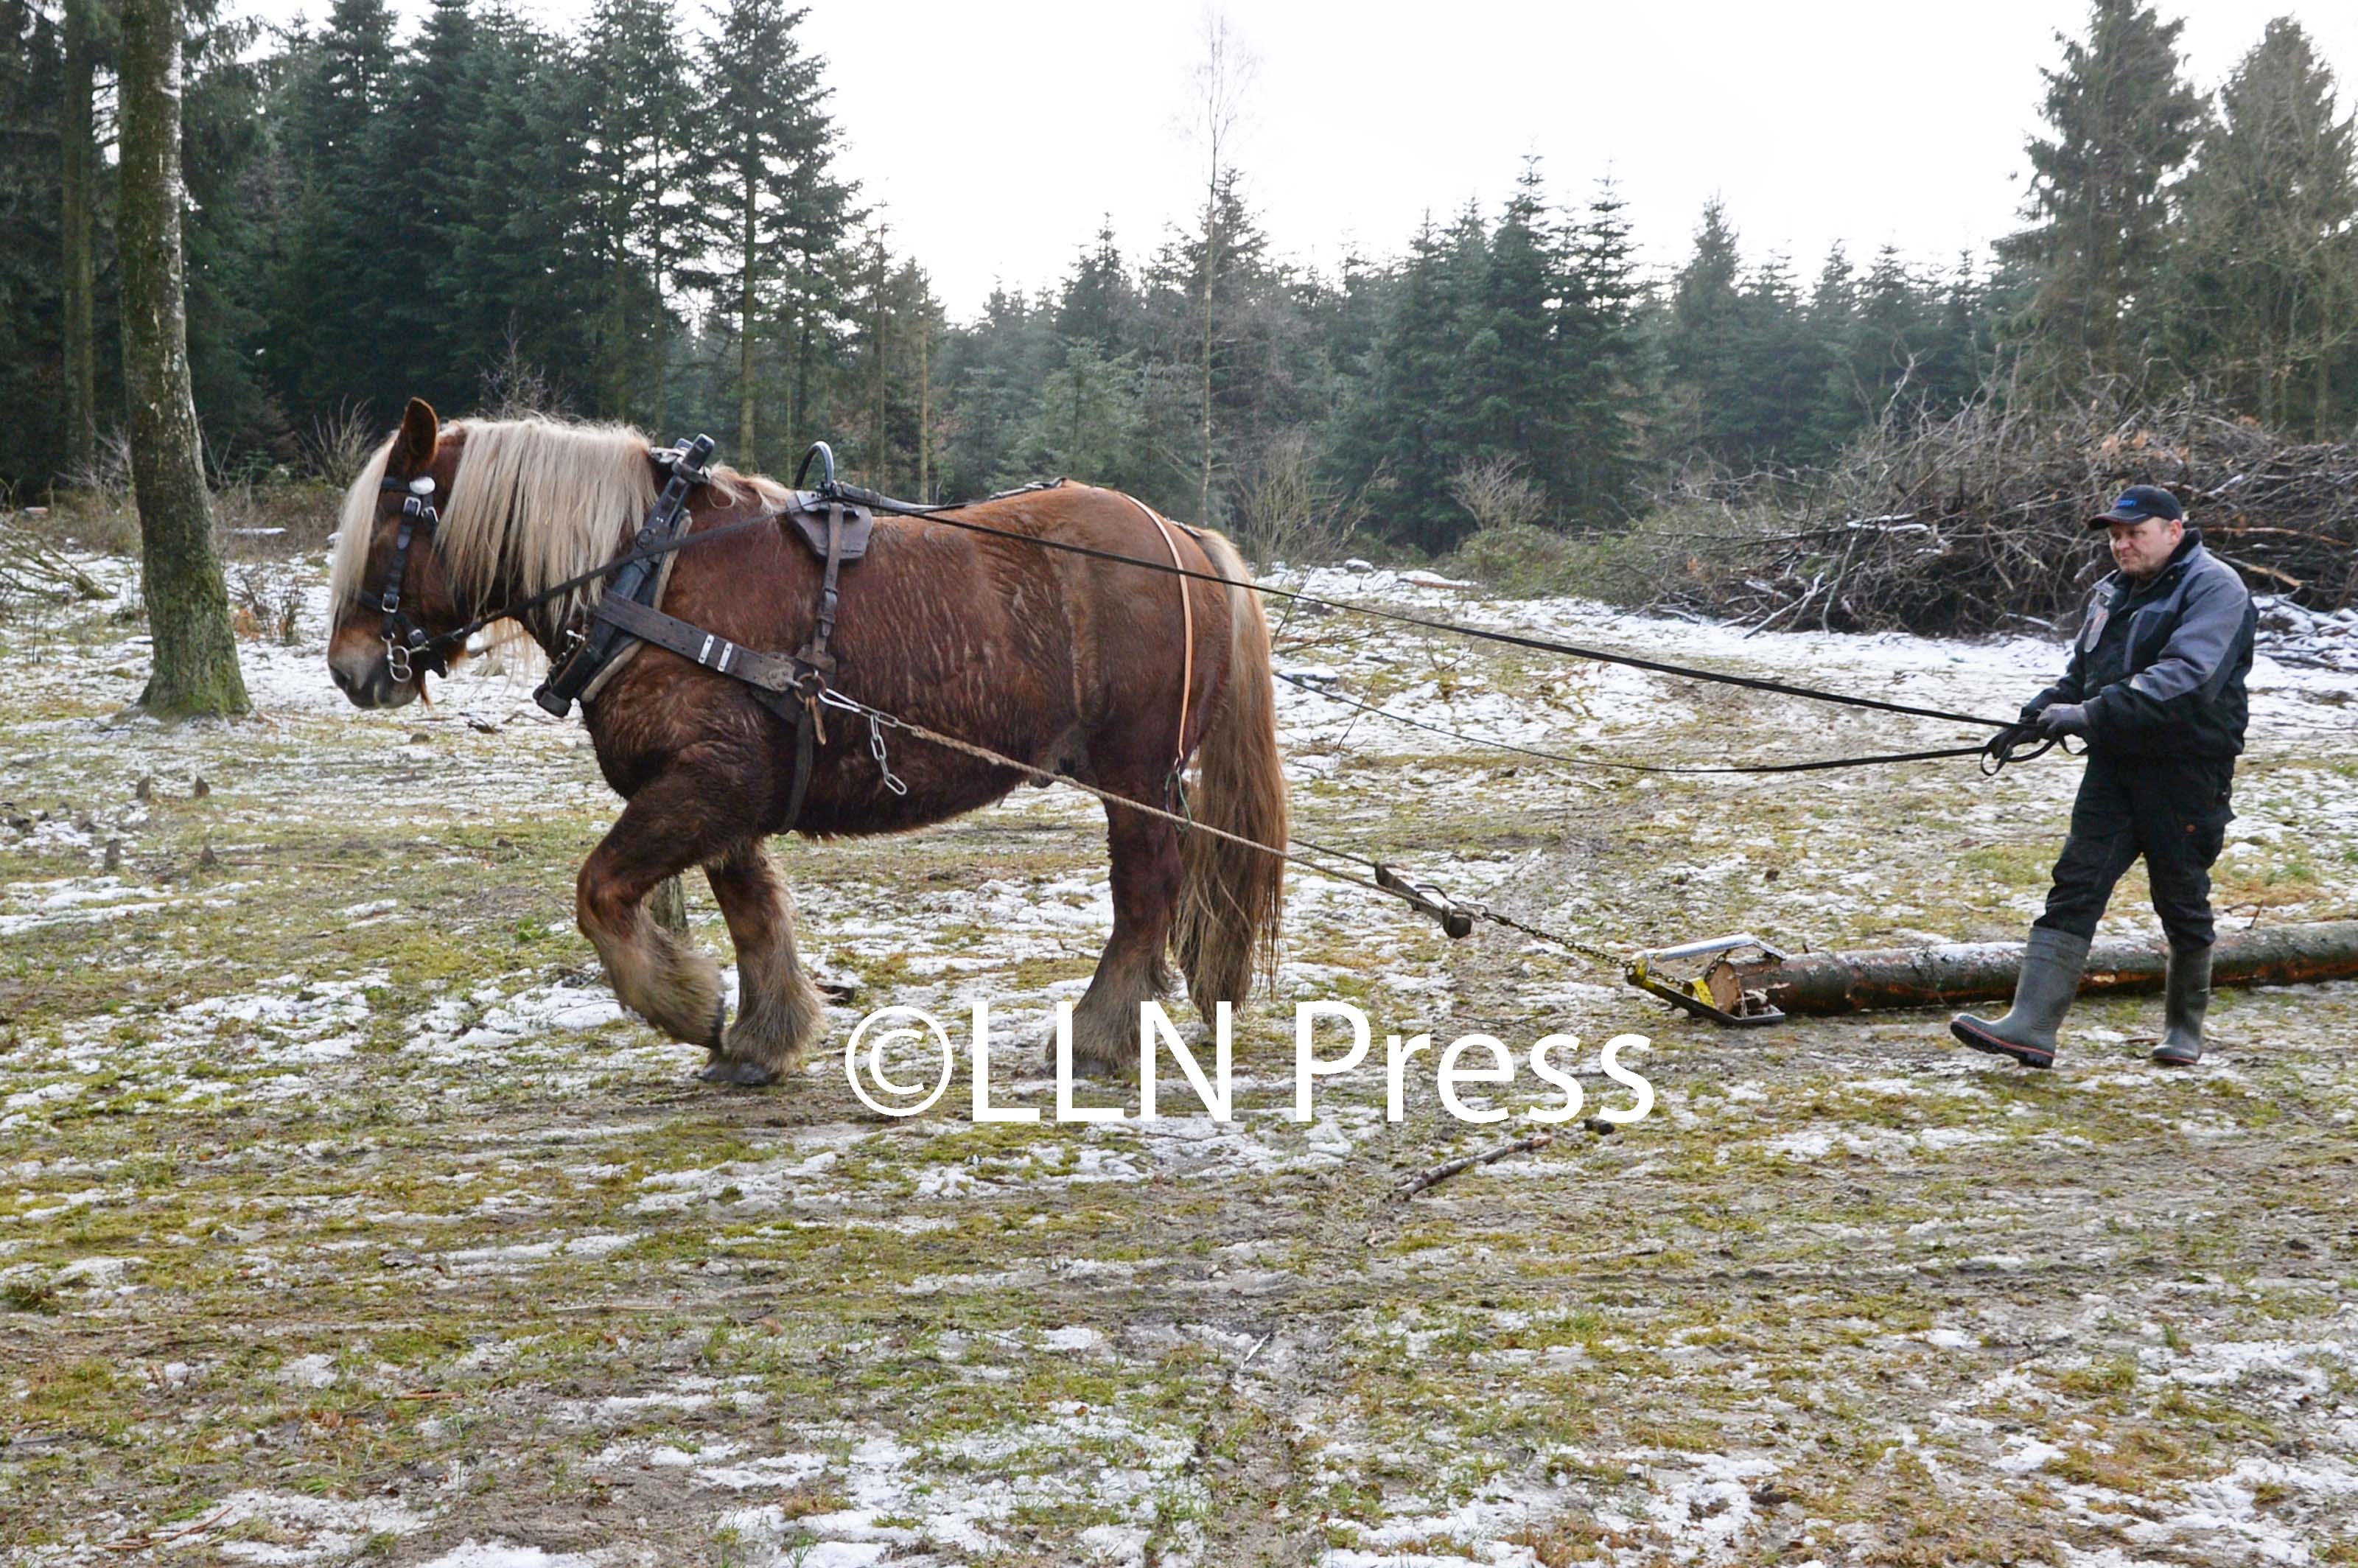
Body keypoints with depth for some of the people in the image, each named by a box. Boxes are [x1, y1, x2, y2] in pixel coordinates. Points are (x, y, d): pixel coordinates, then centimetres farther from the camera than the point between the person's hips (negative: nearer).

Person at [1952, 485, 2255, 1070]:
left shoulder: (2214, 588, -10)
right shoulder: (2112, 592, 16)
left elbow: (2186, 677, -25)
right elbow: (2081, 673, 23)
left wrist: (2091, 714, -30)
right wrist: (2040, 713, 2)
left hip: (2187, 771, -6)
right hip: (2114, 764, 6)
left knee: (2183, 901, 7)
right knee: (2074, 888, -5)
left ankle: (2185, 1030, 27)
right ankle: (2031, 1027, -12)